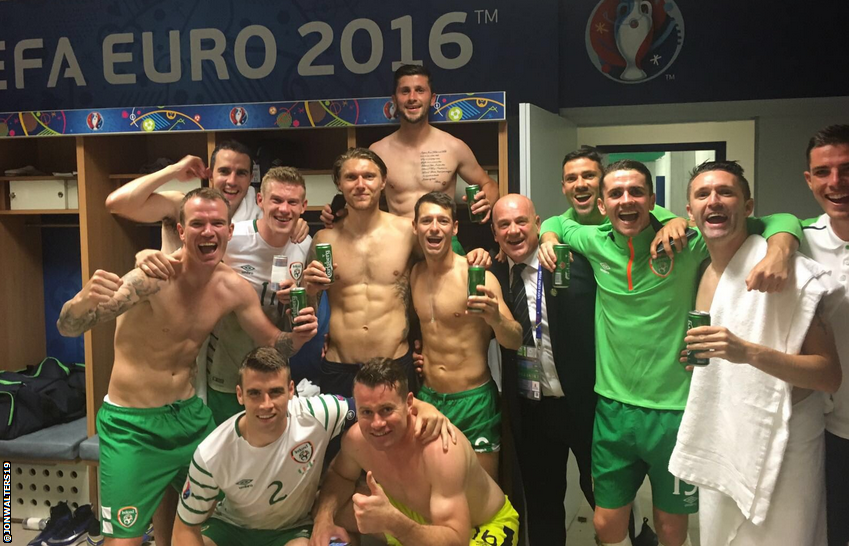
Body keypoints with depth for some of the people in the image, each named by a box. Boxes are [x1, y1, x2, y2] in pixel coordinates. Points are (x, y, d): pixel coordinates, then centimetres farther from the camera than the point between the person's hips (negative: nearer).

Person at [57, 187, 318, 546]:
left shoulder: (234, 288, -5)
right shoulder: (155, 277, -22)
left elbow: (272, 344, 7)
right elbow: (67, 328, -25)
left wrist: (297, 335, -16)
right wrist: (85, 300, -47)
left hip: (190, 416, 5)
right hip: (131, 425, -5)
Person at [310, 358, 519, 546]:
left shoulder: (439, 449, -39)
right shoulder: (357, 438, -20)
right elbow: (339, 475, 3)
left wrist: (391, 522, -56)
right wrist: (323, 519, -17)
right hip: (419, 513, 6)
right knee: (333, 515, -1)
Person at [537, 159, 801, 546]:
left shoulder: (687, 244, -11)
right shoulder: (596, 243, 0)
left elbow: (779, 222, -9)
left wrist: (777, 252, -29)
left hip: (675, 412, -3)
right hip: (613, 409, 3)